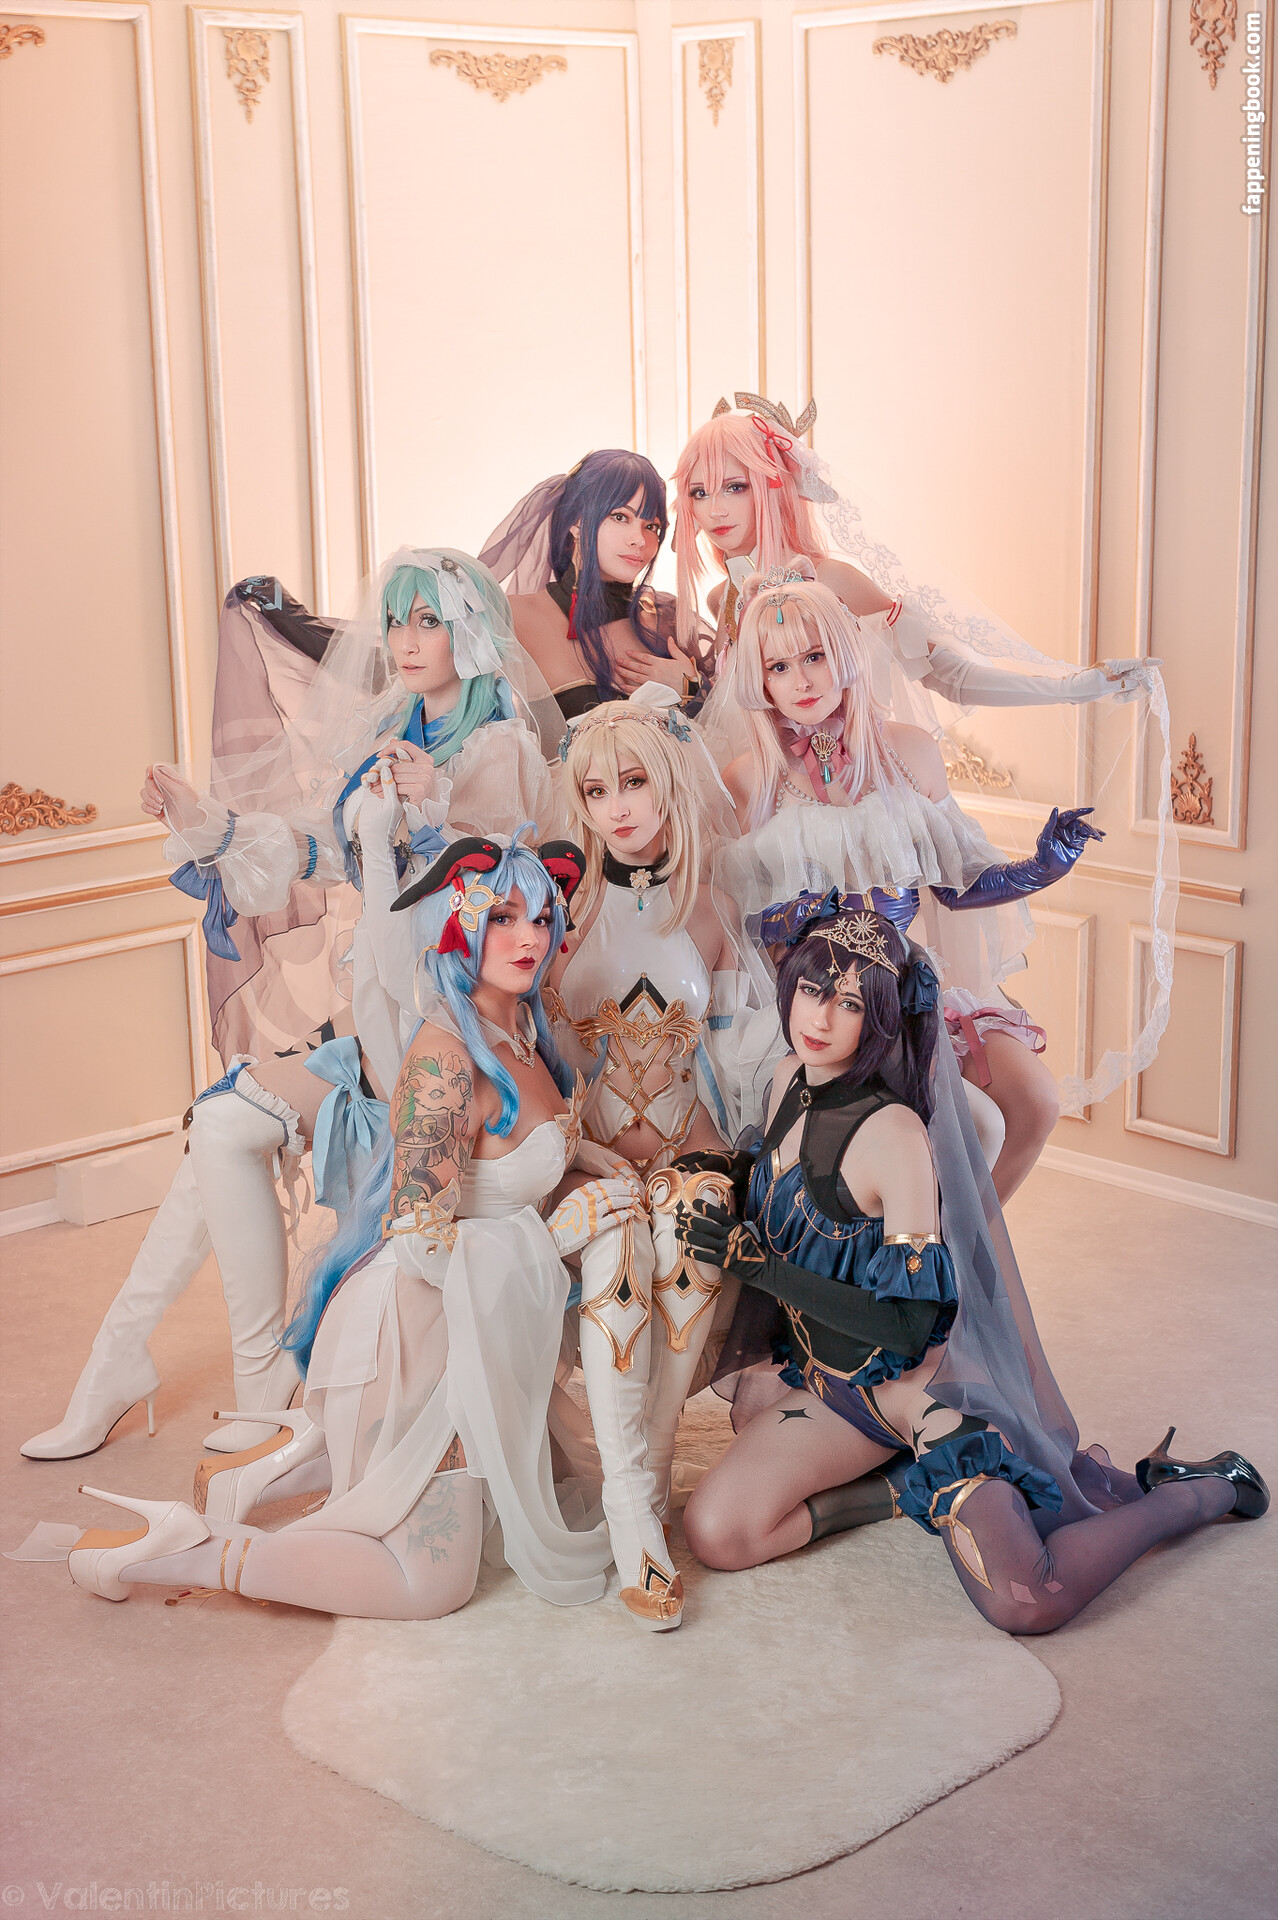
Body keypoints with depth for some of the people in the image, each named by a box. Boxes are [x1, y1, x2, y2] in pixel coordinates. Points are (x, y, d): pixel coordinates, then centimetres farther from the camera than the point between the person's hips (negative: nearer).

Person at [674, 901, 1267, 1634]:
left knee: (1026, 1603, -19)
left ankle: (1204, 1490, 8)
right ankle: (906, 1485, 7)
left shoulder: (894, 1134, -23)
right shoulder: (790, 1080, 1)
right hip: (831, 1381, 7)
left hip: (921, 1379, -7)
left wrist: (756, 1262, -24)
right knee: (715, 1533, -13)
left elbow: (911, 1324, -24)